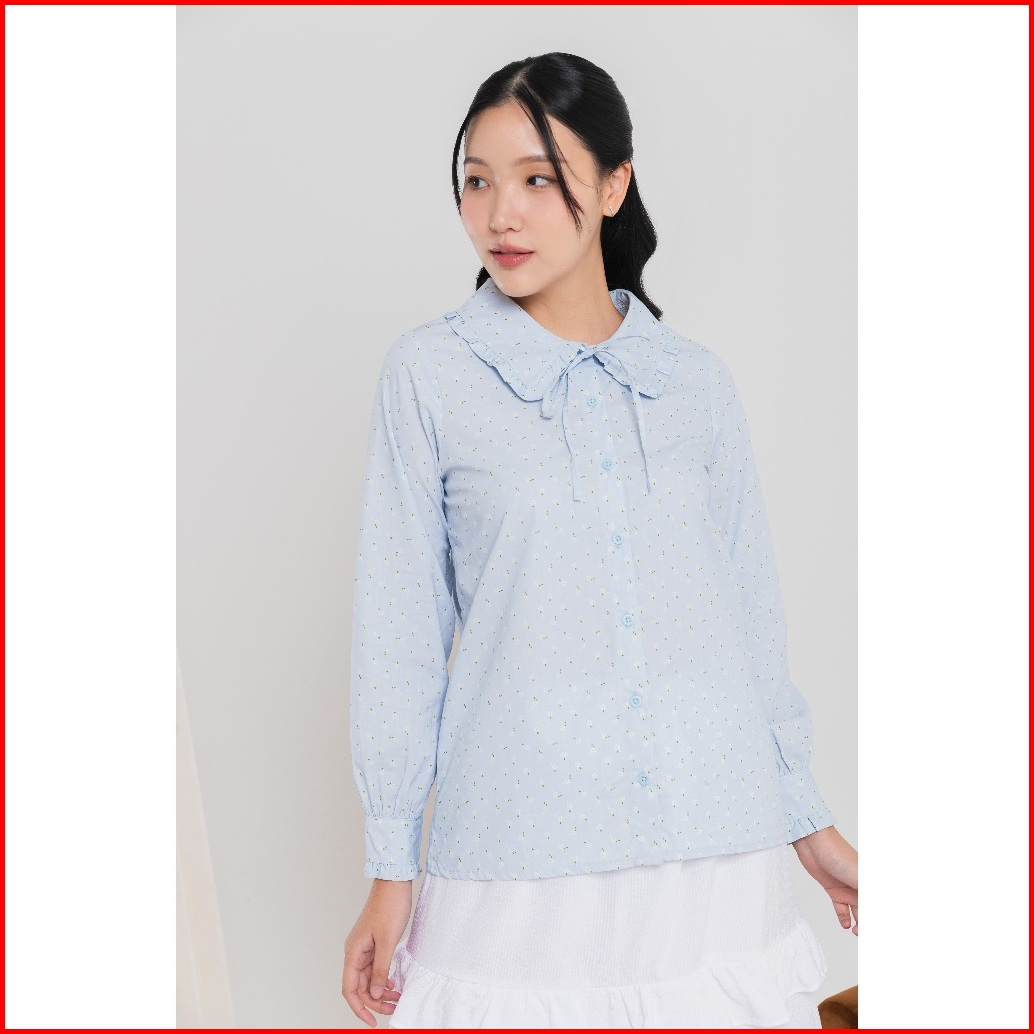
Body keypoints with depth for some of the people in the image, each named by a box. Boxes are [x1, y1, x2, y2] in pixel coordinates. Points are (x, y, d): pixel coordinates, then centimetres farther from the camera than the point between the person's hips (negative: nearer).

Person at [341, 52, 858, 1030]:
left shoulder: (694, 378, 5)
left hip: (716, 841, 3)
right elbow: (399, 627, -1)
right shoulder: (428, 375, -2)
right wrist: (389, 865, -1)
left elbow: (751, 607, 10)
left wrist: (808, 819, 12)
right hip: (522, 853, -2)